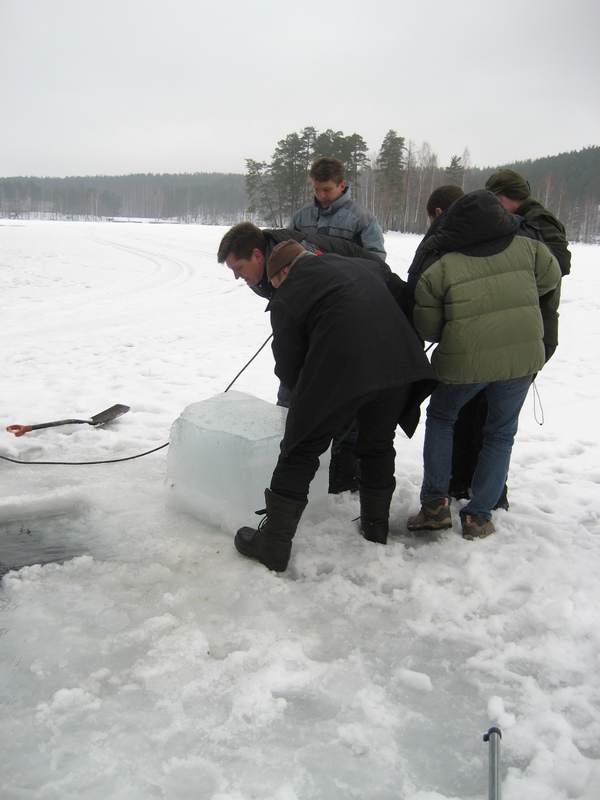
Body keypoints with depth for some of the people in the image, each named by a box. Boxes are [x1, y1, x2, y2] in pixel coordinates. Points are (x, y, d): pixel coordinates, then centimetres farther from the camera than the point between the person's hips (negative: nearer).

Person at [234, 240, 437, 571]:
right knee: (378, 445, 25)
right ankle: (376, 528, 39)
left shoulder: (287, 296, 11)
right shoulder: (365, 265, 27)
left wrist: (306, 392, 29)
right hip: (399, 364, 6)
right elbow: (404, 298, 30)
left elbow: (288, 367, 9)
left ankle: (274, 544, 16)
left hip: (338, 372, -5)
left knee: (300, 453, 9)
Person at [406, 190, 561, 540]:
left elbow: (428, 330, 0)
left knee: (440, 418, 22)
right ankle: (479, 517, 19)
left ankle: (436, 504, 17)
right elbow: (551, 278, 18)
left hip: (465, 361, -2)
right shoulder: (526, 246, 1)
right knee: (501, 433, 17)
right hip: (523, 356, 2)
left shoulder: (438, 270, -4)